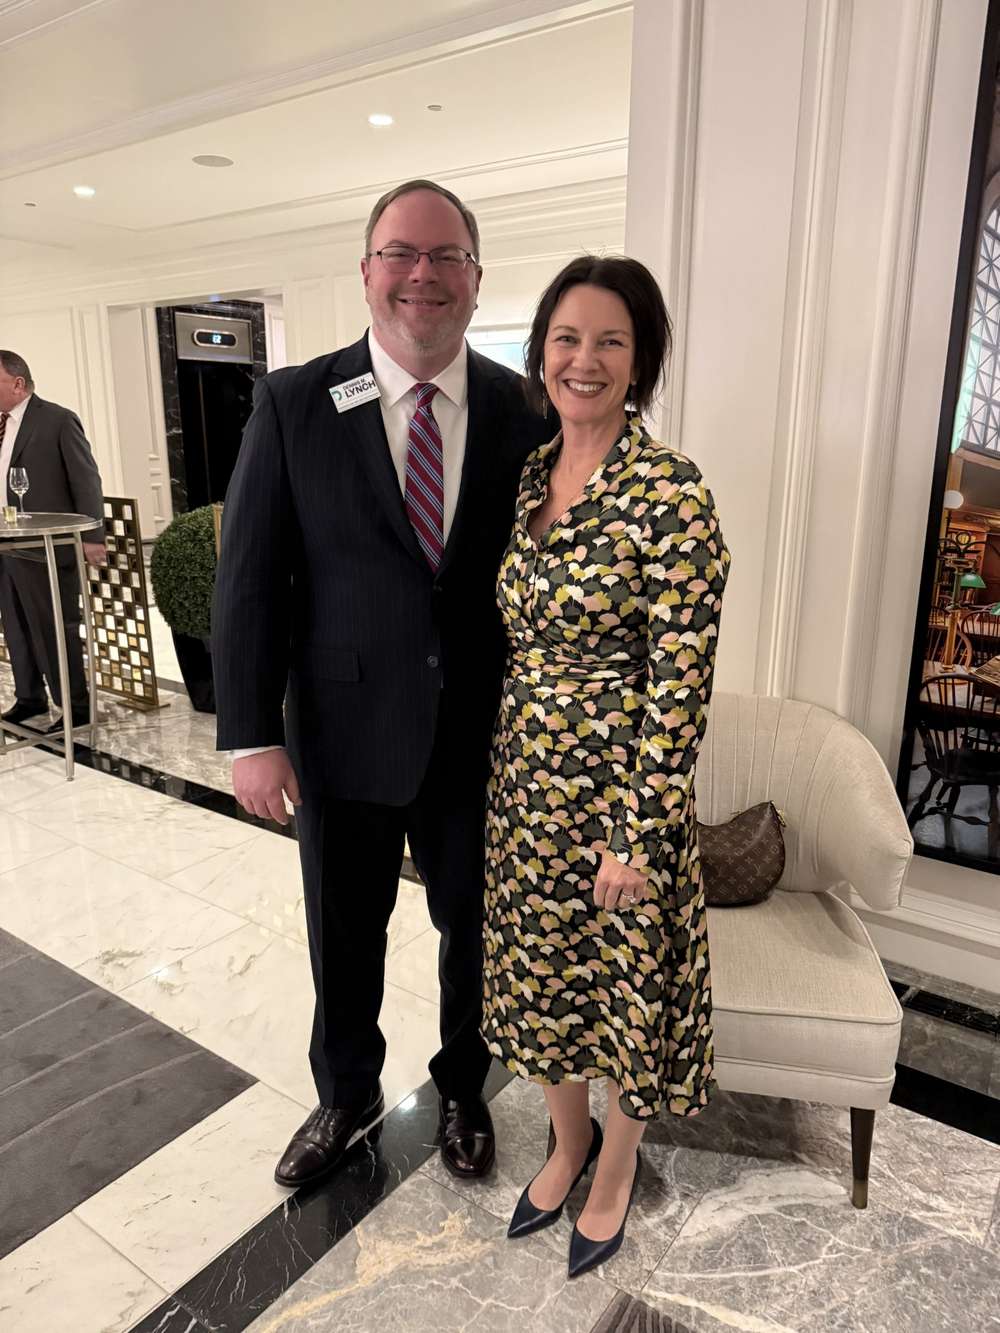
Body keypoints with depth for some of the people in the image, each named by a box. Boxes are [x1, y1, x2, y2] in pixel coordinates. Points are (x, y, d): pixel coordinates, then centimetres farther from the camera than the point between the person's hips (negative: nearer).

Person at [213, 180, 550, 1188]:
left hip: (481, 736, 1)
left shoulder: (524, 411, -3)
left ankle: (461, 1090, 49)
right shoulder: (293, 403, -5)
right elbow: (248, 576, -6)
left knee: (475, 931, 19)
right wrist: (251, 735, -9)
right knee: (343, 937, 19)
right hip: (343, 732, 0)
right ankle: (346, 1096, 48)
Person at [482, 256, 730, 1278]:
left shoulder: (669, 491, -18)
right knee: (539, 969, 21)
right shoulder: (530, 475, 4)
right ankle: (568, 1139, 49)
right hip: (525, 779, 7)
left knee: (624, 982, 15)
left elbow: (681, 681, -18)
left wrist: (637, 837, -16)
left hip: (618, 782, -6)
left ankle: (616, 1169, 44)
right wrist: (503, 763, 14)